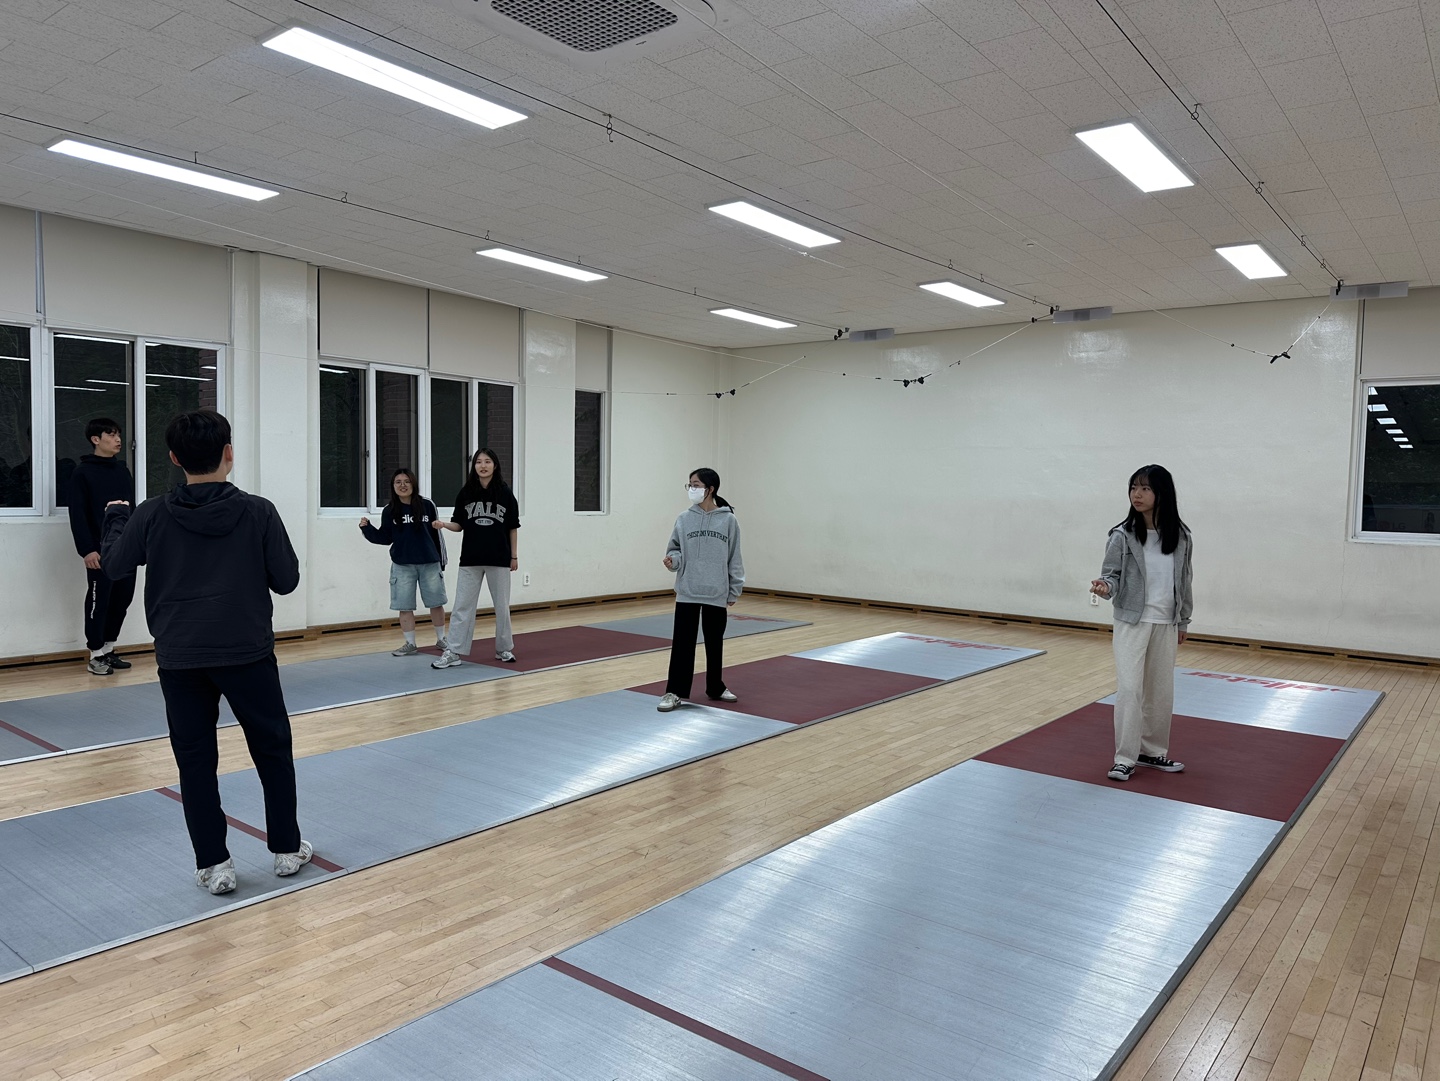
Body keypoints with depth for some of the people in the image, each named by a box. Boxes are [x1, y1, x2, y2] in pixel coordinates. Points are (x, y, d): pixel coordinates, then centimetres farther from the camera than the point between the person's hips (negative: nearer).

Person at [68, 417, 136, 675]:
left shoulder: (124, 470, 14)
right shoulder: (83, 472, -5)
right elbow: (78, 515, -10)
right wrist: (86, 549, -16)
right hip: (100, 549, -6)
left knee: (123, 597, 9)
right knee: (99, 600, 0)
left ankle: (108, 648, 22)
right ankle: (96, 654, 11)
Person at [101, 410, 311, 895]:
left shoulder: (152, 514, -3)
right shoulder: (258, 511, -8)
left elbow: (113, 565, 13)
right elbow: (286, 580, -3)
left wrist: (115, 518, 30)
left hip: (180, 658, 1)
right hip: (247, 652, -1)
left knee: (196, 761, 10)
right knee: (273, 750, 13)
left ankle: (214, 864, 12)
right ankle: (287, 849, 22)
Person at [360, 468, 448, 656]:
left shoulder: (427, 505, -3)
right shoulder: (390, 511, 1)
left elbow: (436, 534, 1)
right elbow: (385, 538, 5)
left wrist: (441, 560, 3)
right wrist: (367, 528, -10)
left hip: (429, 563, -1)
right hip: (403, 566, 1)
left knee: (436, 603, 8)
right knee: (405, 606, 5)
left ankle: (441, 639, 23)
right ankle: (410, 643, 16)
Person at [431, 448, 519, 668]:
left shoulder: (505, 493, -2)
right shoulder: (465, 493, 0)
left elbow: (513, 527, 2)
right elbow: (459, 525, 4)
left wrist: (514, 556, 2)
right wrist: (444, 525, -16)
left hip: (499, 559, -1)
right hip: (470, 559, 1)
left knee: (502, 606, 9)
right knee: (462, 606, 1)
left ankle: (504, 648, 23)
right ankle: (453, 652, 4)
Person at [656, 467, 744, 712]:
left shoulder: (729, 520, -3)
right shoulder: (684, 519, 1)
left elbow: (734, 558, 2)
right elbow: (675, 550, 7)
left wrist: (735, 590, 3)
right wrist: (673, 560, -16)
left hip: (717, 594, 0)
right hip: (687, 593, 0)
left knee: (714, 643, 14)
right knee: (682, 643, 0)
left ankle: (716, 688, 30)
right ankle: (674, 692, 8)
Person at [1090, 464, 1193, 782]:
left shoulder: (1180, 535, 1)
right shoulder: (1122, 536, -9)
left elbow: (1184, 581, 9)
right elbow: (1112, 573, -5)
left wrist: (1183, 621, 13)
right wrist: (1105, 587, -29)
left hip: (1166, 624, 4)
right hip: (1132, 621, -3)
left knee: (1161, 691, 12)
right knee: (1129, 688, -8)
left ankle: (1152, 751, 28)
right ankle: (1125, 758, 2)